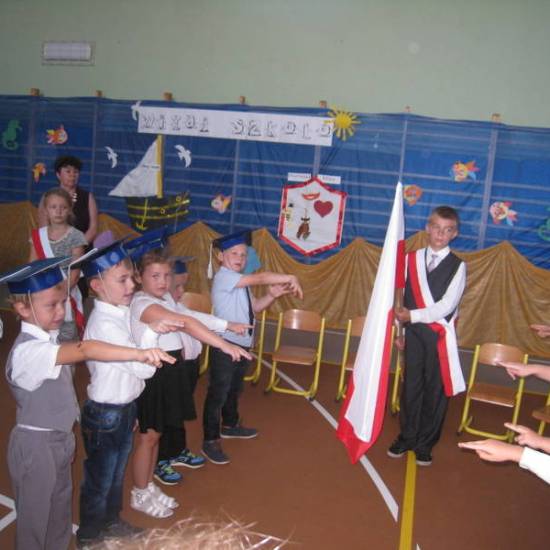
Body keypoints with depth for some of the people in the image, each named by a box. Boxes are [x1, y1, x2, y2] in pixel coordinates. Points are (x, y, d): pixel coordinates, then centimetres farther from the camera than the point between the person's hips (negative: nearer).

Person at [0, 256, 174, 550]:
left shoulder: (49, 338, 1)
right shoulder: (28, 350, -30)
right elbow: (85, 349, -46)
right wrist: (139, 353, -55)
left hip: (59, 438, 9)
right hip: (36, 444, -9)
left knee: (61, 507, 24)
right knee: (35, 515, 12)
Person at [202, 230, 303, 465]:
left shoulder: (241, 282, 14)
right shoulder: (223, 276, -18)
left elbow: (254, 307, 12)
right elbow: (261, 277, -26)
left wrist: (271, 295, -4)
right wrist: (290, 277, -21)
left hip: (242, 344, 10)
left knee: (234, 389, 25)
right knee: (218, 393, 0)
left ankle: (230, 425, 44)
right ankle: (210, 441, 12)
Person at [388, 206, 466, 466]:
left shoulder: (457, 266, -6)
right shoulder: (412, 259, 2)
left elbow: (446, 306, -14)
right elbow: (401, 296, 5)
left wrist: (412, 315, -14)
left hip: (440, 335, -2)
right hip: (413, 332, 2)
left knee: (435, 389, 8)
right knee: (411, 385, 11)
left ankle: (425, 444, 24)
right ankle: (406, 437, 28)